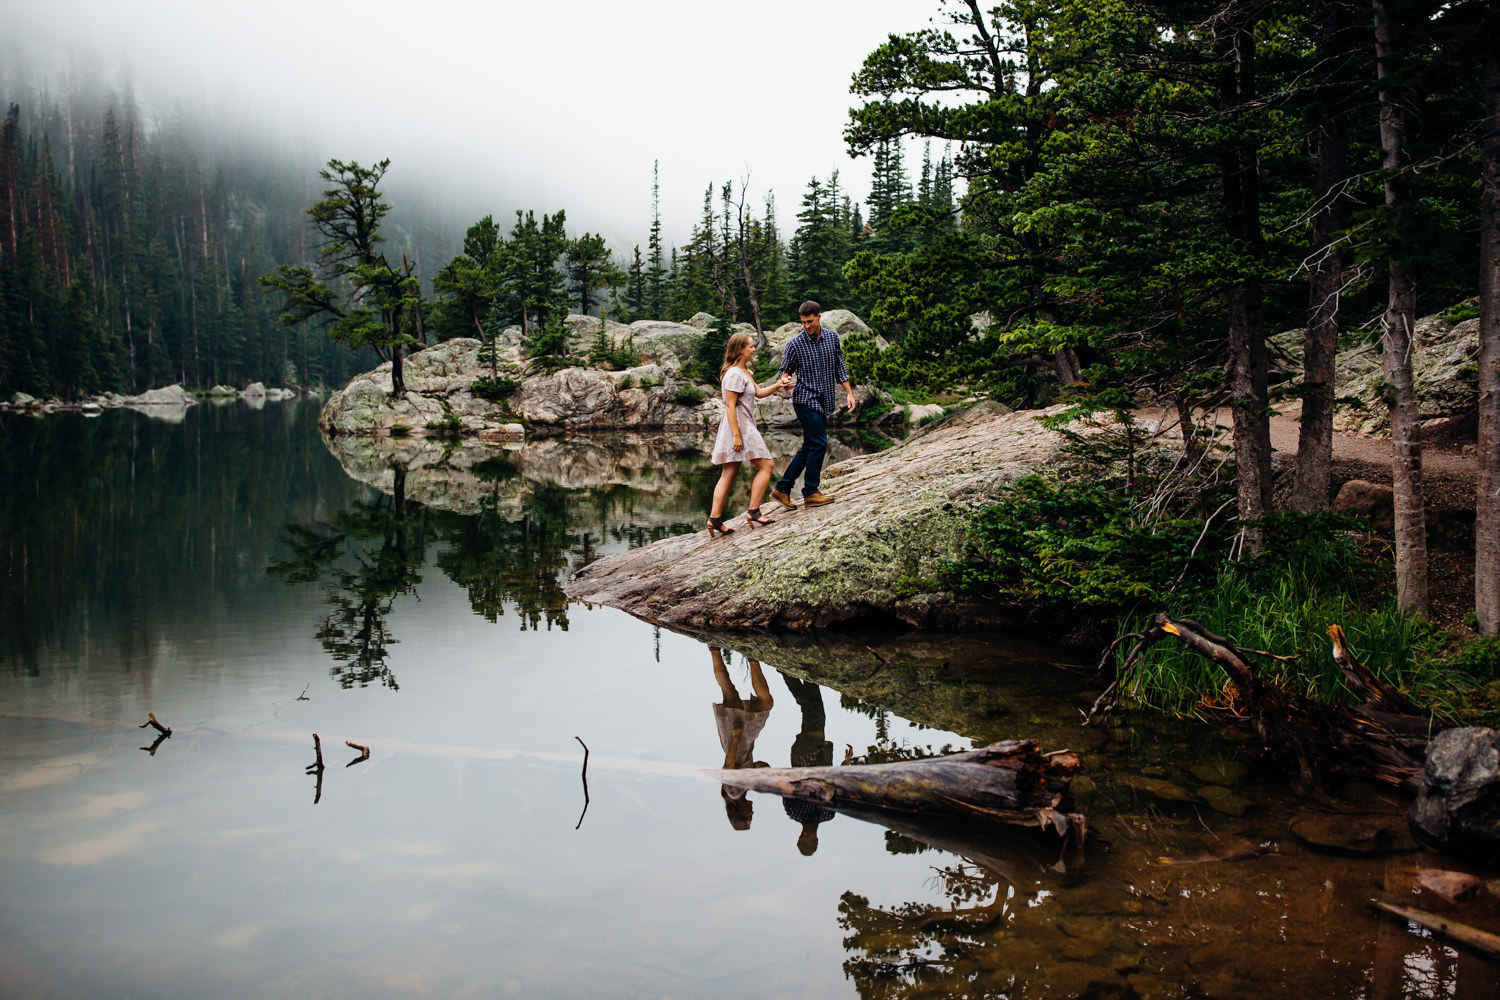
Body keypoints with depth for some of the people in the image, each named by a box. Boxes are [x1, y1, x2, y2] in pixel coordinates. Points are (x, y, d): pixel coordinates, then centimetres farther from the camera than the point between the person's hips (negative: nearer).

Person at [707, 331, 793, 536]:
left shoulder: (744, 372, 18)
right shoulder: (734, 374, -14)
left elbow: (759, 393, 22)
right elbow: (730, 405, -18)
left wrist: (778, 385, 6)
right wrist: (736, 435, -22)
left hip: (745, 426, 11)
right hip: (738, 426, -11)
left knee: (729, 473, 8)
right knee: (765, 465, -5)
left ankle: (715, 519, 7)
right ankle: (753, 511, -3)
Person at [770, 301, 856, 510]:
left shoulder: (832, 338, 7)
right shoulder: (795, 344, -7)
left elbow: (840, 368, 12)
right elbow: (785, 370, -1)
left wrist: (849, 393, 7)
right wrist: (785, 380, -24)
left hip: (823, 401, 6)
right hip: (805, 400, -6)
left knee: (809, 447, 7)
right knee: (819, 443, -11)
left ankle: (782, 489, 14)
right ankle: (810, 493, -1)